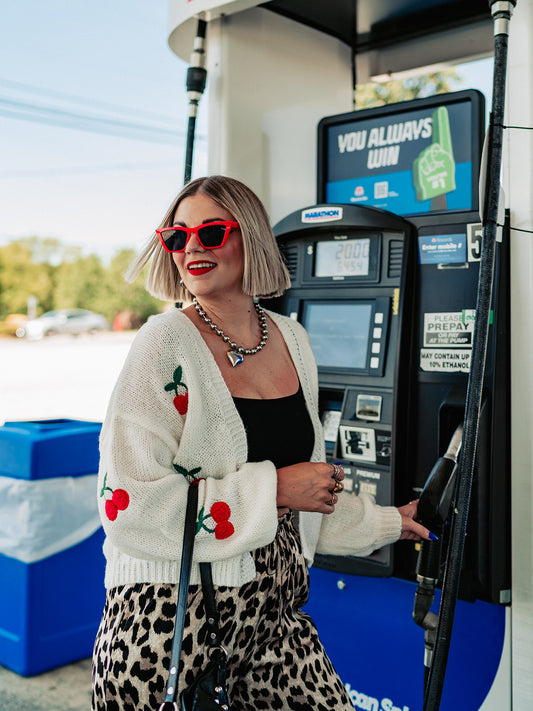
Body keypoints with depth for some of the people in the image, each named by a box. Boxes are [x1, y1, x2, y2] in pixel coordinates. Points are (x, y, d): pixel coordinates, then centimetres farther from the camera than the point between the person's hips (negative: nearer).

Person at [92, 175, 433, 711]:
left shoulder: (292, 340, 6)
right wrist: (273, 489, -16)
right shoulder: (167, 344, -12)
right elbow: (129, 504, -19)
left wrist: (385, 522, 24)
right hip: (173, 620, -5)